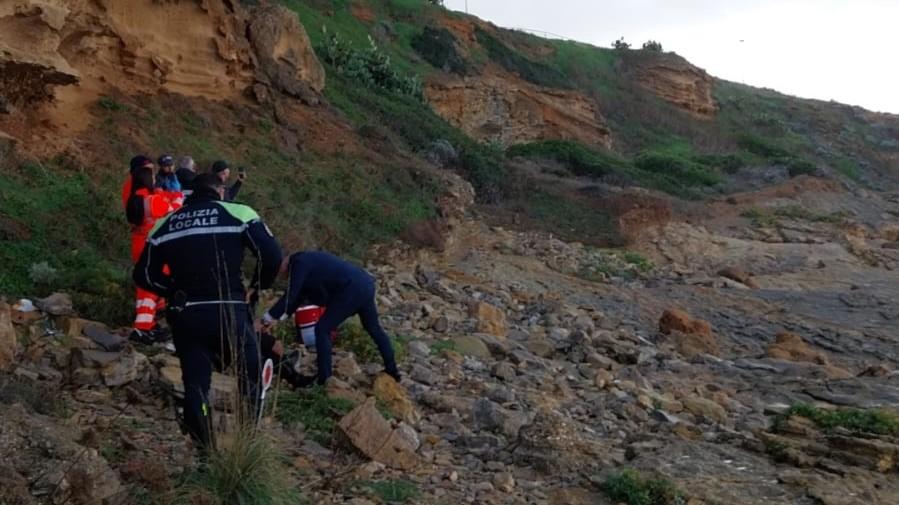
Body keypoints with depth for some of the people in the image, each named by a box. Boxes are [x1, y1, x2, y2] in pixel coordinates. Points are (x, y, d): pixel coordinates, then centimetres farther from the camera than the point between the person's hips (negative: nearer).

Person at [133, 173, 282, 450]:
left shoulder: (164, 224, 14)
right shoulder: (238, 212, 1)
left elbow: (143, 275, 13)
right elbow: (272, 255, -9)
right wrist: (259, 285, 9)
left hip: (186, 316, 3)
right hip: (229, 311, -2)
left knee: (195, 383, 8)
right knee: (251, 376, 16)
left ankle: (205, 449, 11)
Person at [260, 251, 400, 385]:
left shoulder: (299, 263, -6)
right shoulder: (308, 260, 23)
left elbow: (290, 296, -9)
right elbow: (298, 295, 25)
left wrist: (268, 318, -2)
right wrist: (276, 317, 23)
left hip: (352, 290, -10)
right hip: (365, 284, 10)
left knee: (322, 329, 0)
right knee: (374, 329, 25)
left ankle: (323, 378, 3)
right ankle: (392, 369, 35)